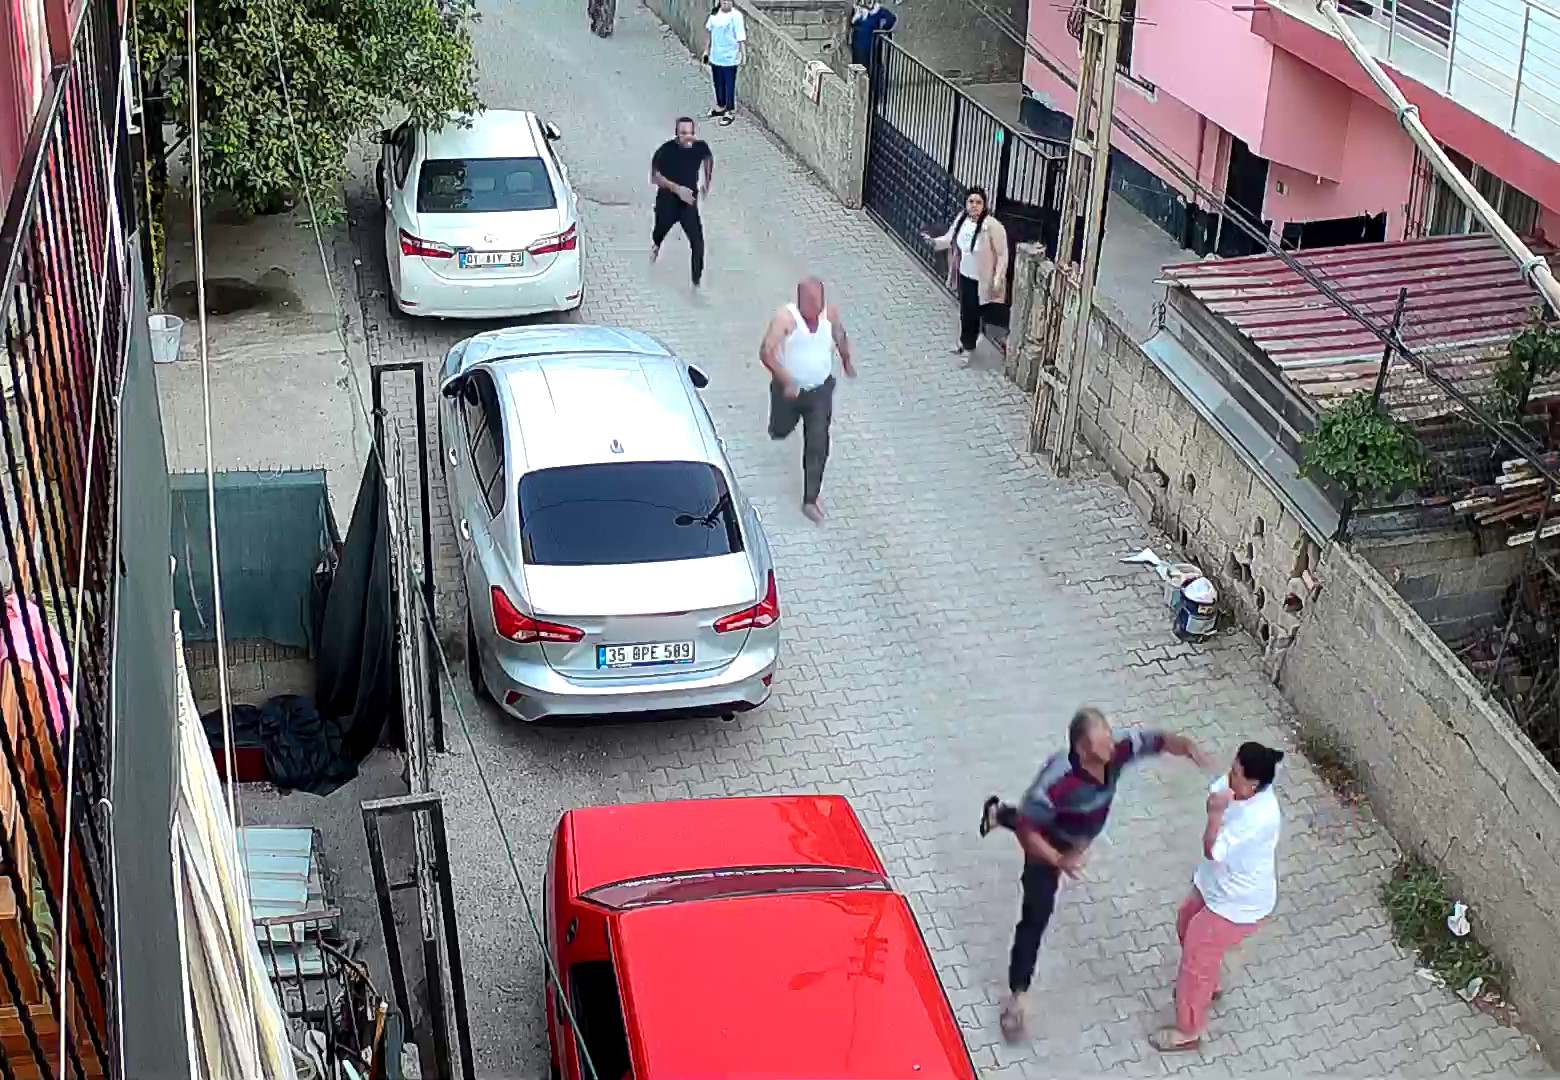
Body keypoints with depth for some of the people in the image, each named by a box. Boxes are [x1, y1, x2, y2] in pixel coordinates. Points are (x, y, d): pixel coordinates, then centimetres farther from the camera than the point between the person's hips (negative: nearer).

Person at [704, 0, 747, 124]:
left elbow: (741, 37, -19)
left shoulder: (735, 16, -16)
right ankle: (721, 107, 38)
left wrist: (743, 54, -25)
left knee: (729, 85, 1)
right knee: (718, 83, 19)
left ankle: (731, 112, 12)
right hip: (716, 56, 7)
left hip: (729, 57, -7)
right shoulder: (715, 13, 3)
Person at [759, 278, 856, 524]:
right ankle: (781, 422, 62)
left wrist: (847, 362, 23)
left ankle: (810, 501, 7)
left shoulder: (830, 312, -11)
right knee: (780, 432, 22)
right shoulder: (785, 318, -24)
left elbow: (840, 336, 10)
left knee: (818, 446, -2)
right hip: (789, 388, -1)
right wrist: (786, 381, -39)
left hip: (820, 390, 2)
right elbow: (766, 353, -29)